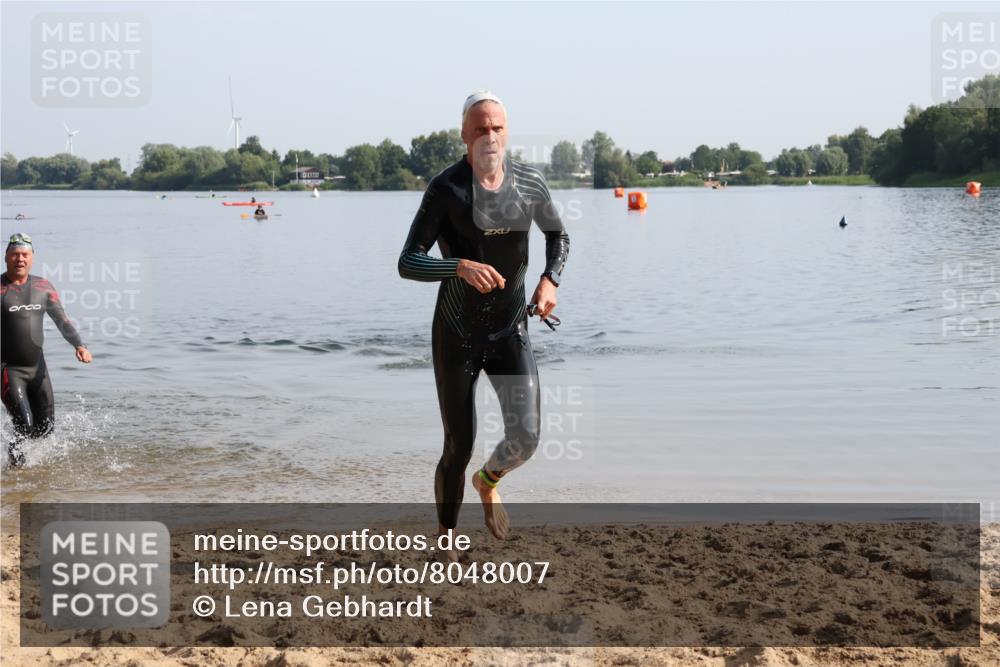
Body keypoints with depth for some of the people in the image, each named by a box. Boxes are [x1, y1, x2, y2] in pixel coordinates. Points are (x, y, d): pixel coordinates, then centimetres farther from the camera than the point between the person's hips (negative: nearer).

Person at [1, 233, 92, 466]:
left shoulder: (43, 287, 7)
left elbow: (62, 320, 6)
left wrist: (79, 345, -10)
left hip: (37, 367, 5)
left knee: (45, 427, 7)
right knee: (25, 425, -14)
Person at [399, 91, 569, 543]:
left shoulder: (529, 183, -3)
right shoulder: (447, 188, -16)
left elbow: (558, 235, 17)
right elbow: (408, 263, -21)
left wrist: (550, 280, 0)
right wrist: (460, 266, -37)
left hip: (510, 332, 3)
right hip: (456, 336, -3)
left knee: (525, 438, -10)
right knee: (458, 449, 1)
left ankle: (488, 482, 26)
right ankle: (445, 537, 26)